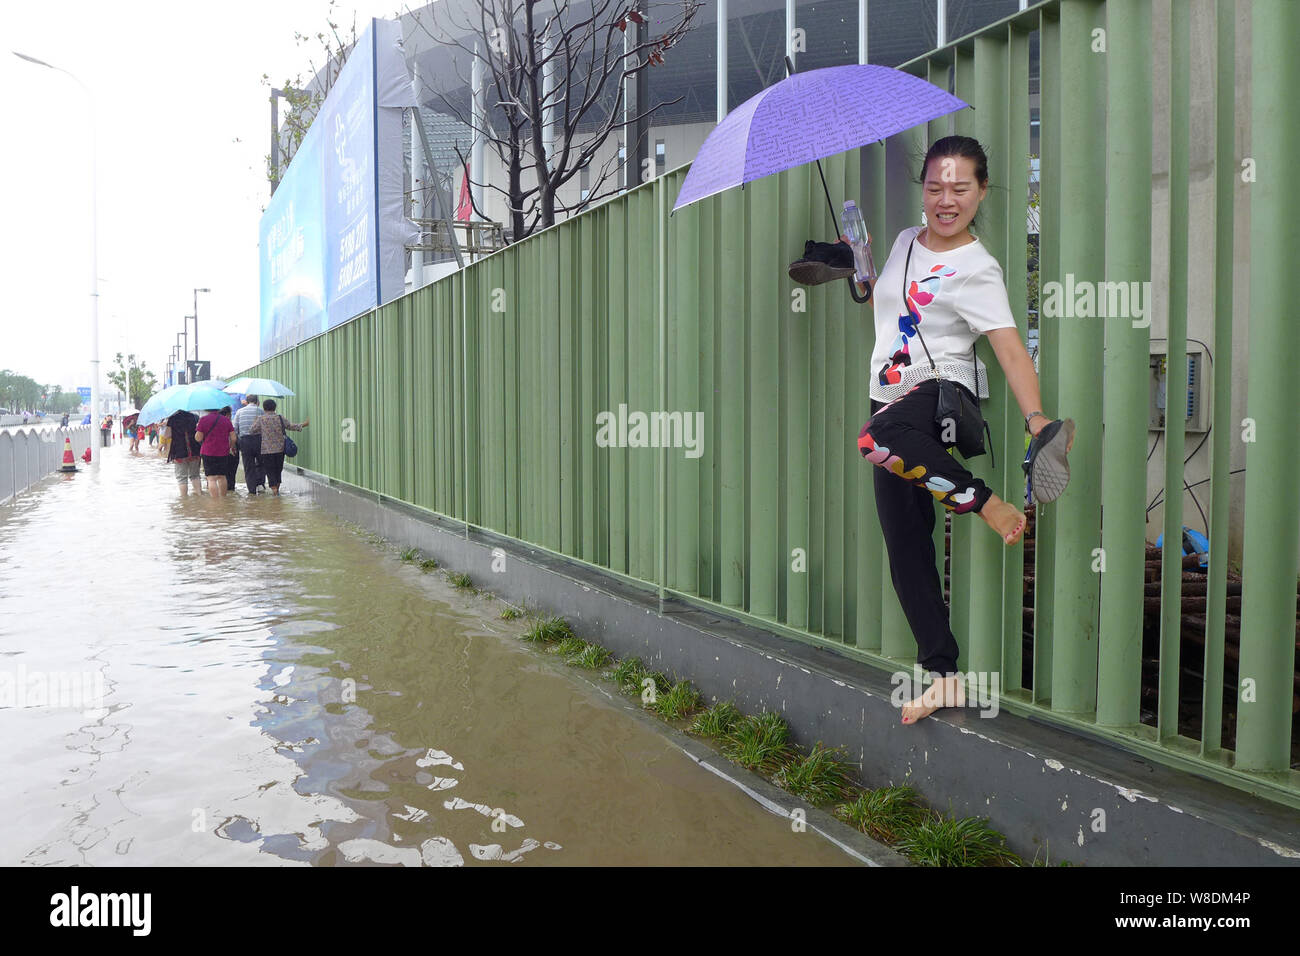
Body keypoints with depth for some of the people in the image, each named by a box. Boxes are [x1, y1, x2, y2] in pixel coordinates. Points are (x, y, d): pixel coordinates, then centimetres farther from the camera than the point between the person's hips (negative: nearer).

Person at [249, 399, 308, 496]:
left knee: (270, 470, 3)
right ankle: (277, 487, 21)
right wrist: (302, 425, 18)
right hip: (280, 449, 2)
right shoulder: (280, 418, -2)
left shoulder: (260, 419, -6)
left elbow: (251, 431, -2)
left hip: (266, 450, -2)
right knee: (278, 469, 16)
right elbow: (290, 426, 5)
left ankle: (274, 488, -9)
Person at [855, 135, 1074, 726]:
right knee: (905, 546, 3)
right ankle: (944, 676, 12)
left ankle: (985, 502, -19)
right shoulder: (905, 242, 14)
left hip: (943, 395, -6)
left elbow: (1010, 348, -17)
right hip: (891, 406, 7)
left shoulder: (976, 269, -6)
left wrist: (1036, 419, -31)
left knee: (878, 439, -41)